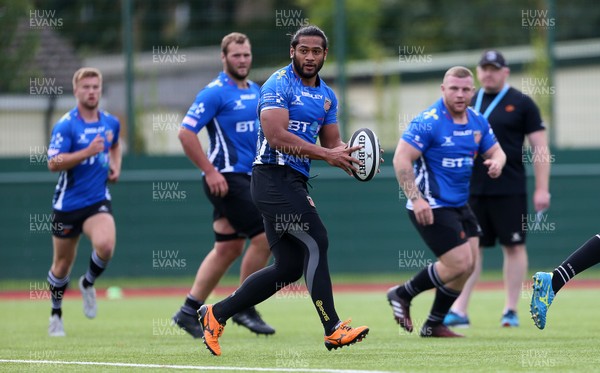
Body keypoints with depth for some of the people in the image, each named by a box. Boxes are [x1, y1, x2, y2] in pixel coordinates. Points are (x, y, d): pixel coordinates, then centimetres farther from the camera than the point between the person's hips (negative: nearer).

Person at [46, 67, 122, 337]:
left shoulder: (111, 122, 5)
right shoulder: (66, 125, -11)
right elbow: (53, 163, -20)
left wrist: (115, 167, 10)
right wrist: (88, 152, -28)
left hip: (98, 201, 2)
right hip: (68, 203, -2)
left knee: (105, 245, -26)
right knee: (62, 264, 8)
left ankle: (88, 283, 5)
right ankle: (56, 314, 31)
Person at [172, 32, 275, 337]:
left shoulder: (256, 92, 14)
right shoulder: (214, 93, -10)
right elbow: (186, 133, -14)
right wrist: (210, 171, -18)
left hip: (246, 177, 8)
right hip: (225, 178, -8)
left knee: (228, 248, 9)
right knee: (264, 237, -14)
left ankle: (189, 311, 15)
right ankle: (243, 308, -3)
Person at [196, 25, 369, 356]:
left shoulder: (327, 96, 17)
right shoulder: (278, 85, -9)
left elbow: (331, 143, 18)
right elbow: (276, 136, -21)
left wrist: (345, 155, -6)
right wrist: (325, 154, -23)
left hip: (294, 183, 9)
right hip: (274, 177, -9)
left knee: (289, 267, 8)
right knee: (315, 242, -17)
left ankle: (216, 314, 17)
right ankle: (333, 329, -15)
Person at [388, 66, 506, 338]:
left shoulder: (477, 122, 7)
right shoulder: (428, 122, -16)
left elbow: (496, 151, 17)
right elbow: (401, 159, -19)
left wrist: (496, 162, -9)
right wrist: (415, 198, -26)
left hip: (459, 204, 8)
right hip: (431, 207, -8)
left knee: (468, 266, 5)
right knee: (459, 264, -13)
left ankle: (434, 324, 19)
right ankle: (402, 294, 7)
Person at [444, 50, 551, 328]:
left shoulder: (521, 104, 0)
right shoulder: (467, 104, 13)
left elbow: (540, 148, -3)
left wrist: (541, 189, -9)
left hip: (509, 191, -4)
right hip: (471, 190, 4)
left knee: (514, 247, 1)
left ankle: (511, 311, 8)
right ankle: (459, 311, -3)